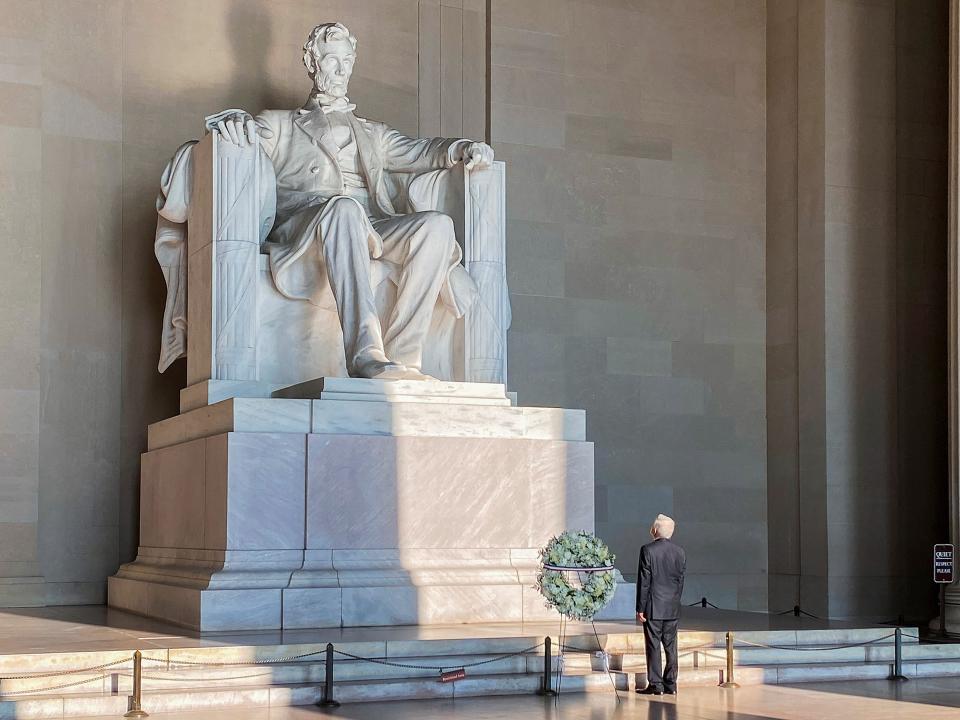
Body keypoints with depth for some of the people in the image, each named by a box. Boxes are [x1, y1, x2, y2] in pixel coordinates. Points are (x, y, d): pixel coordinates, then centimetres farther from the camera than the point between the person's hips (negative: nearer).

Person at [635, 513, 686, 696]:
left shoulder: (648, 550, -10)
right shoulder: (680, 552, 4)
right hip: (673, 609, 5)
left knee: (653, 646, 0)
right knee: (671, 646, 9)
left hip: (653, 607, -5)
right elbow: (681, 580, 9)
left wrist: (640, 608, -6)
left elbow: (644, 581, -10)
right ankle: (670, 685, 12)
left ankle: (655, 684, 1)